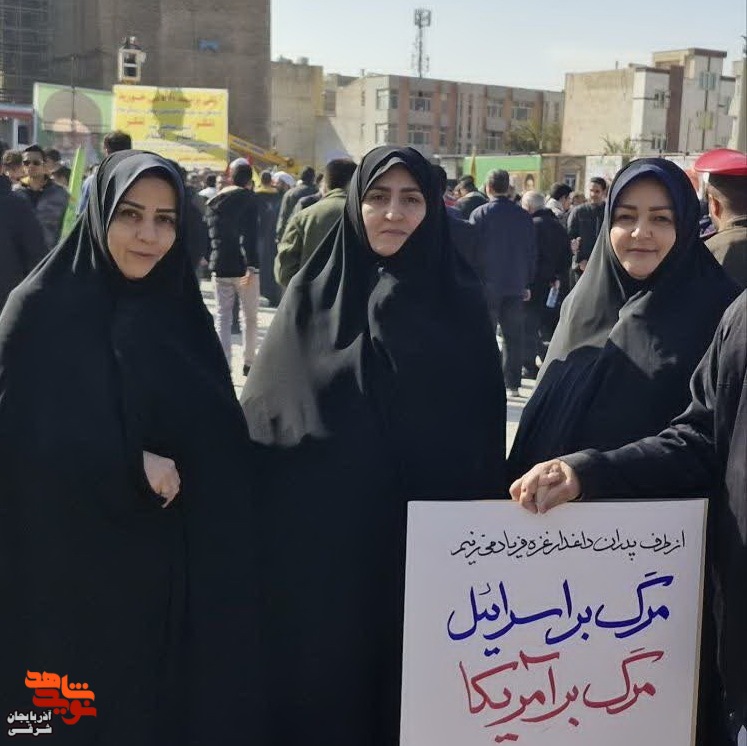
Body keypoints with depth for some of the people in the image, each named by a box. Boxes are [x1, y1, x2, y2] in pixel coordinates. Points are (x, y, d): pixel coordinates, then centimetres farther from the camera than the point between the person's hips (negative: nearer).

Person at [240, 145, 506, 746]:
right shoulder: (314, 294, 2)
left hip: (425, 540, 0)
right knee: (315, 685, 7)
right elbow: (268, 418, 1)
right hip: (319, 538, 0)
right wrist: (263, 533, -4)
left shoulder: (461, 302, 3)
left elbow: (486, 430, 3)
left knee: (413, 692, 9)